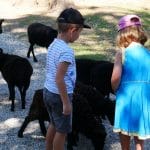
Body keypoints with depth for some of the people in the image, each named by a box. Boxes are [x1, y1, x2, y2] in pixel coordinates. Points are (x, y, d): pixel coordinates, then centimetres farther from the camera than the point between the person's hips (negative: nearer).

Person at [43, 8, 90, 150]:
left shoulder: (53, 45, 4)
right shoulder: (66, 51, -23)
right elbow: (59, 78, -26)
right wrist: (66, 102, -20)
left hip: (48, 92, 9)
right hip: (59, 95, -9)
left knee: (54, 125, 25)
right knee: (62, 130, 8)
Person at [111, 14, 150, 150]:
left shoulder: (122, 53, -11)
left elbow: (115, 78, -18)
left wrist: (115, 89, 2)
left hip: (126, 96, -3)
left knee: (124, 131, 19)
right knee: (139, 136, 17)